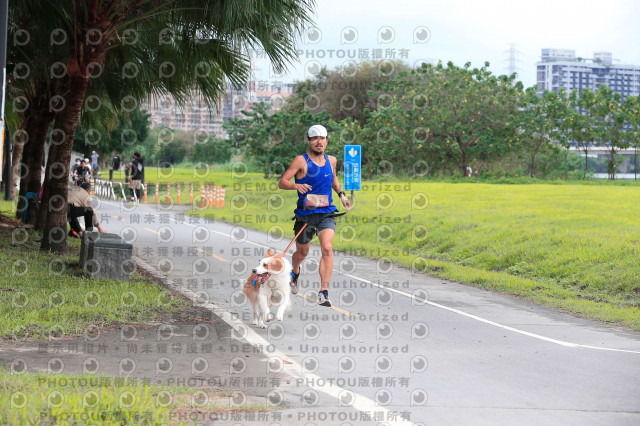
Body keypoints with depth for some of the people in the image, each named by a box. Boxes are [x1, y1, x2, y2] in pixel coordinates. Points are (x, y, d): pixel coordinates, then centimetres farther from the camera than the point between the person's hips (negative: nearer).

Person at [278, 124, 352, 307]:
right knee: (302, 252, 13)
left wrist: (341, 194, 15)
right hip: (305, 214, -2)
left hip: (326, 213, 2)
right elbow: (282, 182, -12)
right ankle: (295, 272, 50)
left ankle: (323, 293, -21)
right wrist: (297, 185, -32)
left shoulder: (331, 160, 8)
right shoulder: (301, 161, -8)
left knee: (327, 248, -20)